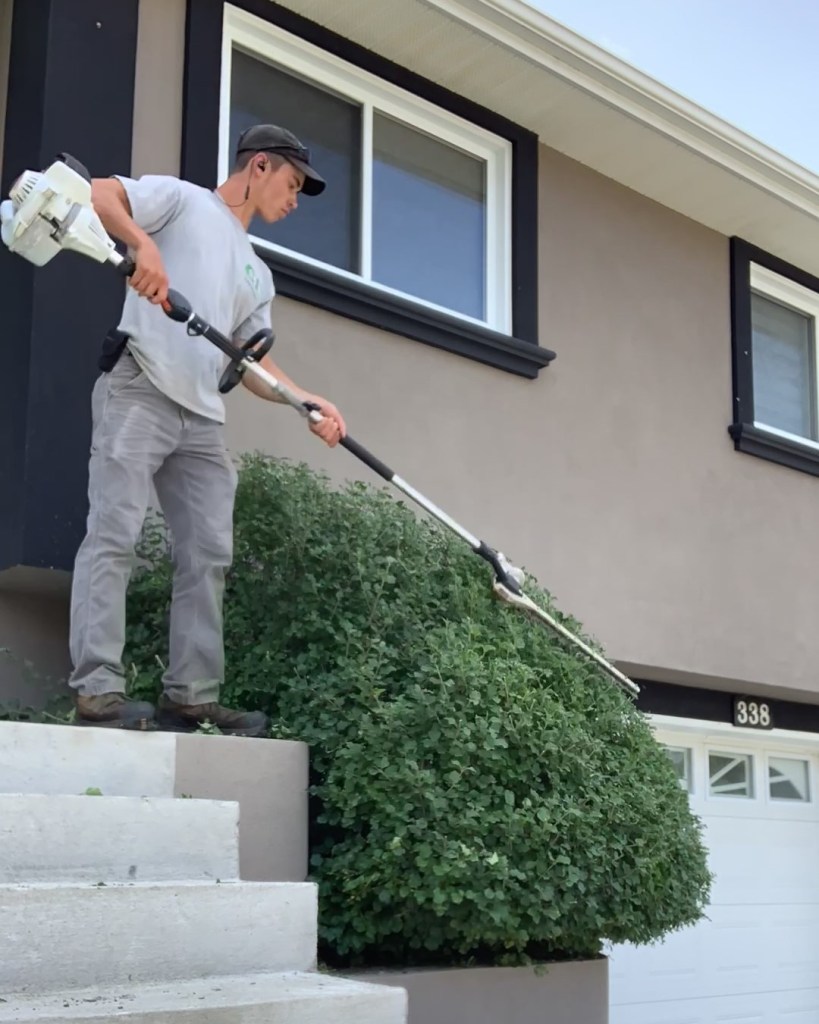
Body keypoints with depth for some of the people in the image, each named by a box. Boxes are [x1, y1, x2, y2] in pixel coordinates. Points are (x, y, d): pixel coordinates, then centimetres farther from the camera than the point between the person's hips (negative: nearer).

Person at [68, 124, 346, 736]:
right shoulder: (180, 198, 11)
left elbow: (251, 362, 21)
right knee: (115, 535, -13)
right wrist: (143, 244, -23)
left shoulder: (256, 274, 29)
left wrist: (310, 402, 6)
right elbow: (97, 194, -5)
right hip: (138, 390, -7)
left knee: (209, 555, 0)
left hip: (203, 417, 8)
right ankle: (98, 690, -16)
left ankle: (192, 698, 2)